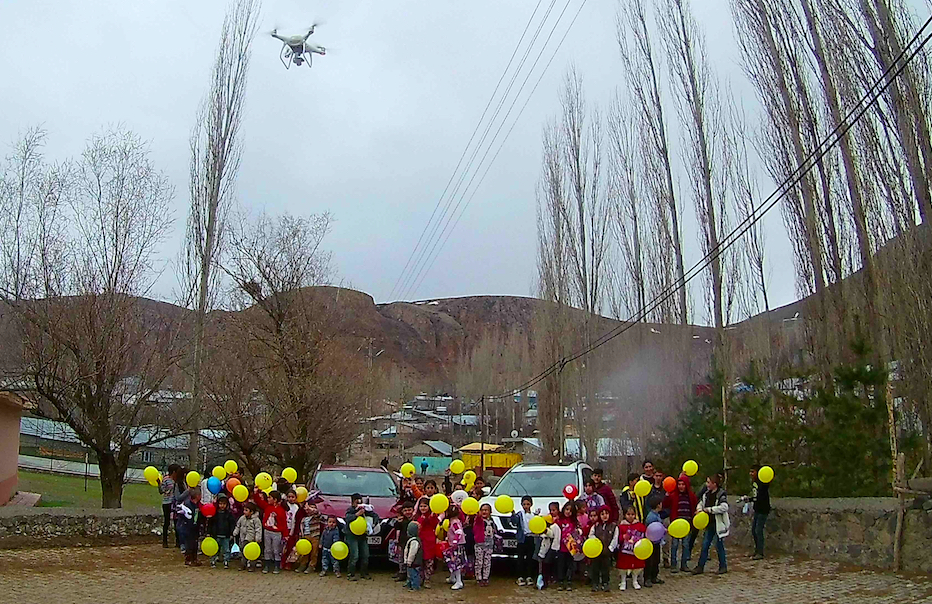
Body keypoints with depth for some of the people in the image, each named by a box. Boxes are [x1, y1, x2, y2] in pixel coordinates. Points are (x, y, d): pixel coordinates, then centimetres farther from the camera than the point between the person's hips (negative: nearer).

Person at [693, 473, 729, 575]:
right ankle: (700, 567, 12)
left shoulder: (721, 494, -14)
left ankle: (723, 566, 20)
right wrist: (699, 509, -1)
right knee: (705, 545, 7)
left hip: (718, 524, -7)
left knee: (719, 545, 3)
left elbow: (724, 507, -28)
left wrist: (709, 509, -21)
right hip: (709, 524, 7)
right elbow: (701, 503, 21)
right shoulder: (707, 494, 7)